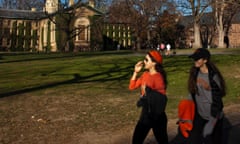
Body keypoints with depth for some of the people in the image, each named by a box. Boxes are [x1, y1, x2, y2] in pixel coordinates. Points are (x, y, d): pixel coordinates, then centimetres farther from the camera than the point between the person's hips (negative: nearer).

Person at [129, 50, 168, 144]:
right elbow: (132, 87, 8)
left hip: (156, 115, -7)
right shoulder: (145, 74, 4)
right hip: (145, 113, 8)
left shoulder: (158, 77, -19)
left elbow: (161, 98, -18)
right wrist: (136, 72, 0)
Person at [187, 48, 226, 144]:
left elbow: (217, 100, -20)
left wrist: (212, 122, -22)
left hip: (213, 116, -5)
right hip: (199, 114, 5)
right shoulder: (195, 73, -3)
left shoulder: (213, 76, -22)